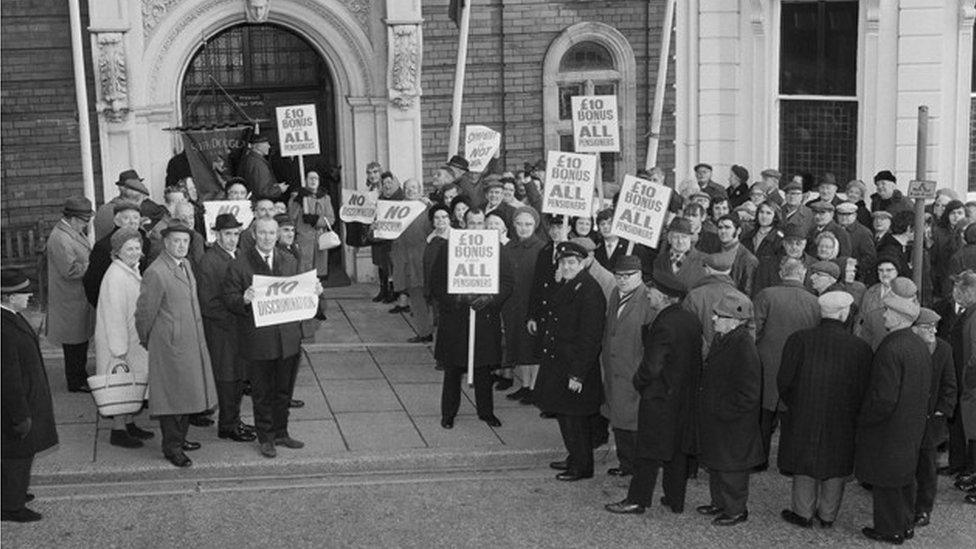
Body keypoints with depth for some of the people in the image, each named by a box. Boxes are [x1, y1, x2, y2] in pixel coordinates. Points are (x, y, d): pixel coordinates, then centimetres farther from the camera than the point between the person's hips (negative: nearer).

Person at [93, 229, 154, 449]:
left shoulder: (133, 270, 7)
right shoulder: (115, 276, -22)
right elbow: (114, 315, -23)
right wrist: (119, 351, -23)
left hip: (134, 339, 9)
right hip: (119, 340, -9)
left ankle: (128, 424, 28)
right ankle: (118, 431, 9)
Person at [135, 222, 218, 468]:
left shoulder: (186, 265, 10)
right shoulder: (156, 273, -18)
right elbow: (145, 311, -11)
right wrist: (146, 340, 1)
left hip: (193, 341, 8)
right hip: (170, 344, -8)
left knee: (189, 390, 15)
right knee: (172, 394, -1)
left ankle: (180, 438, 29)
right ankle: (171, 447, 8)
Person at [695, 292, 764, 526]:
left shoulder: (744, 348, -25)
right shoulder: (722, 339, 4)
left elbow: (747, 395, -24)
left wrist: (721, 411, -19)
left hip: (733, 427, -9)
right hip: (714, 422, 9)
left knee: (731, 471, 5)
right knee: (715, 465, 21)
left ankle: (736, 510, 21)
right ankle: (719, 503, 37)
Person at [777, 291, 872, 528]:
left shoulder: (799, 339, -11)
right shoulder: (860, 347, -9)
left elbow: (784, 380, -9)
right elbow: (863, 389, -5)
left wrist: (791, 403, 8)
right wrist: (850, 411, 10)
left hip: (803, 417, -1)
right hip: (842, 421, 1)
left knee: (805, 464, 13)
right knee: (835, 467, 15)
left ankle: (803, 513, 21)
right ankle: (828, 515, 25)